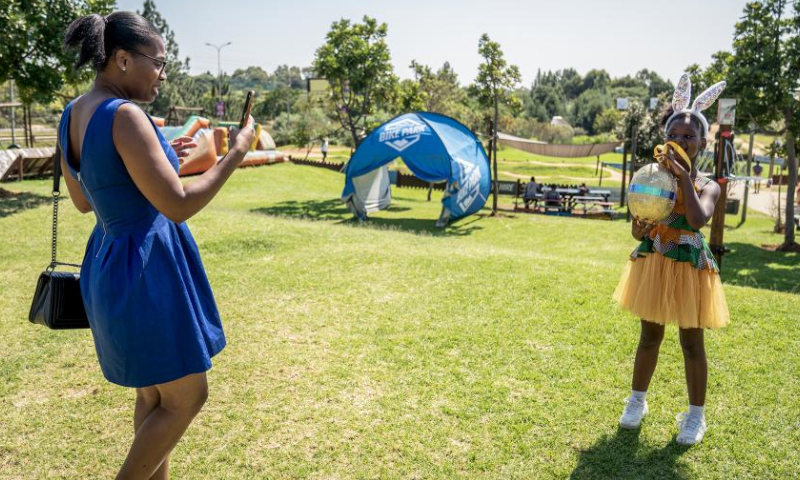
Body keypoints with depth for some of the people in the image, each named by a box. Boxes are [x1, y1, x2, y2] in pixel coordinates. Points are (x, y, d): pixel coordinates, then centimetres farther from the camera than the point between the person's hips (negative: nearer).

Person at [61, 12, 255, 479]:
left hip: (110, 261, 10)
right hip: (148, 266, -10)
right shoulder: (124, 115, -21)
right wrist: (237, 151, -14)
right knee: (187, 397, 6)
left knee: (154, 394, 21)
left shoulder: (72, 115, 7)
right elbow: (178, 205, -23)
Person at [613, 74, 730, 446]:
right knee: (650, 335, 14)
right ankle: (637, 400, 31)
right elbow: (638, 231, 1)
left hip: (690, 268, -2)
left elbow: (698, 219, -27)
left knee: (692, 342, 6)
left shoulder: (708, 186, -4)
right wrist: (640, 229, -22)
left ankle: (696, 414, 23)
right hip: (652, 265, 2)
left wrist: (684, 177, -23)